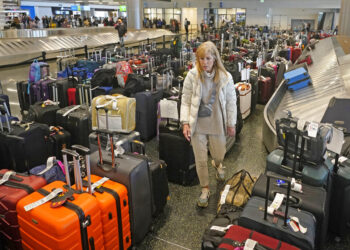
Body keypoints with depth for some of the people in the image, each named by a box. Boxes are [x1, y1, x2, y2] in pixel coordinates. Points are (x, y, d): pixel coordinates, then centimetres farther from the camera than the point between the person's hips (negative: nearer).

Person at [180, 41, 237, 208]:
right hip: (197, 125, -1)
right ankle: (205, 189, 30)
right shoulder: (192, 76, -10)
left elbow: (231, 102, 1)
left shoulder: (225, 77, -8)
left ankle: (217, 164, 59)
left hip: (217, 124, 1)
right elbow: (185, 101, -5)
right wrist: (185, 123, -11)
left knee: (219, 155, 19)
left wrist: (231, 124, 4)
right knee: (200, 160, 8)